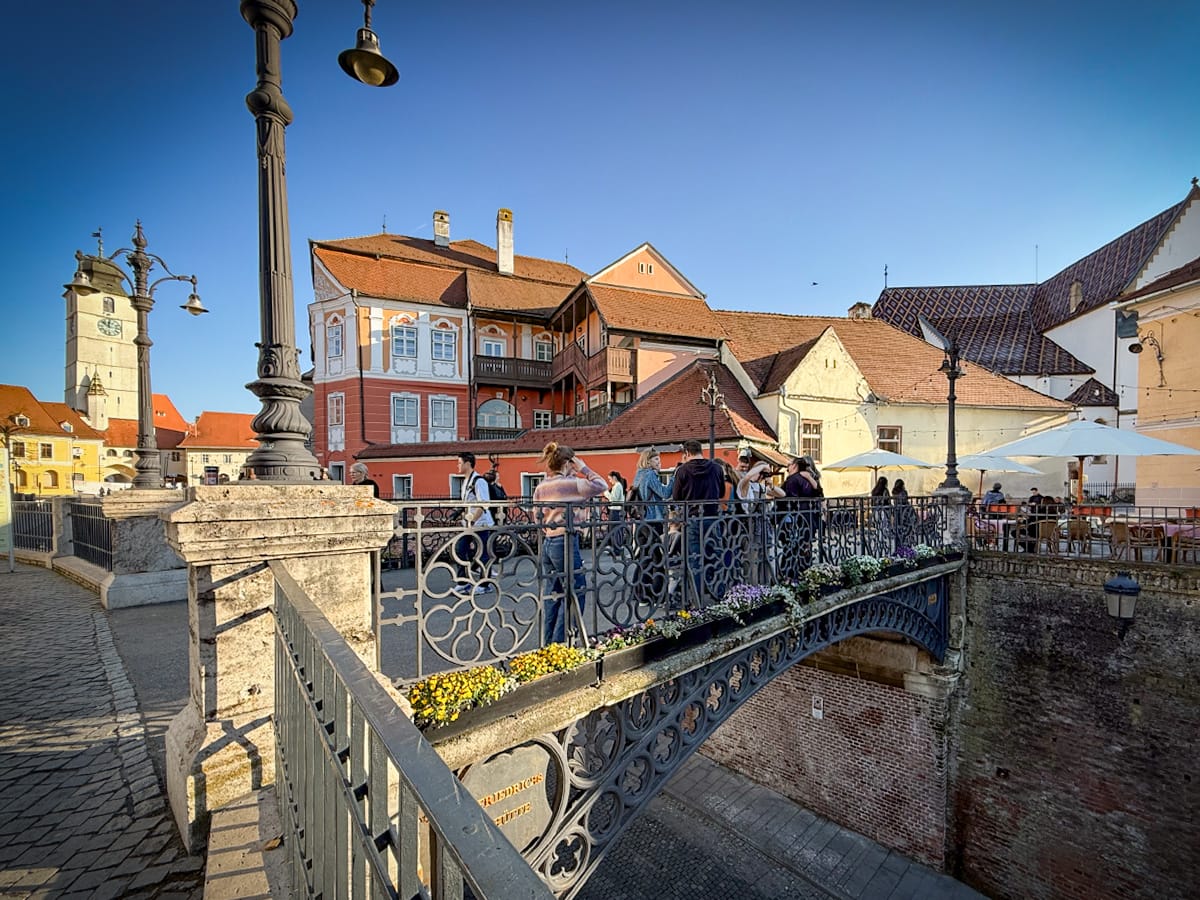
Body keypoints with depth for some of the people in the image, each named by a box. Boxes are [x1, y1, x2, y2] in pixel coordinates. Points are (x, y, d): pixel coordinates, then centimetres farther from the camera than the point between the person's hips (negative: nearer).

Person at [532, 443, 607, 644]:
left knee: (555, 592, 17)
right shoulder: (571, 483, -11)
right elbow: (601, 485, -6)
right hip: (565, 543, -7)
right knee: (577, 592, 6)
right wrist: (584, 469, 0)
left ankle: (548, 643, 24)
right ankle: (559, 642, 8)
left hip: (547, 543, 8)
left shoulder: (540, 488, 8)